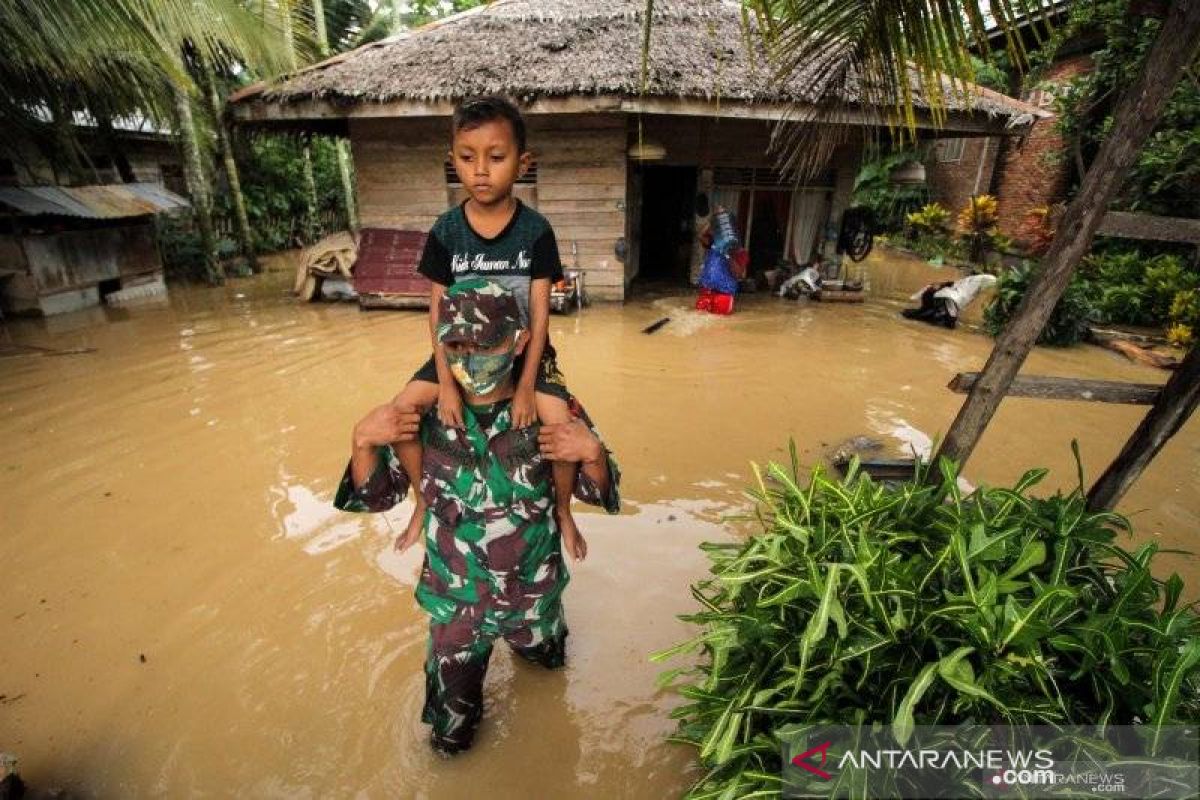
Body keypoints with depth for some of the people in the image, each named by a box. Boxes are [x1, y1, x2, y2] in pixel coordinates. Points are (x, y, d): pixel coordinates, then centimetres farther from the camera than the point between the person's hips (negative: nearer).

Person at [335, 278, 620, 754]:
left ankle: (527, 641, 66)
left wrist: (592, 452, -33)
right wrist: (363, 441, -26)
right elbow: (376, 496, -6)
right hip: (454, 601, 0)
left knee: (546, 661, 33)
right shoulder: (424, 414, -16)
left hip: (533, 594, 0)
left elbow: (597, 493, -11)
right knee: (450, 737, 19)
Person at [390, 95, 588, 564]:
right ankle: (426, 499, 15)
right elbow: (438, 312, -6)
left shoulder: (536, 231, -12)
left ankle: (562, 510, 9)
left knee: (562, 427, -22)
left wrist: (526, 387, -18)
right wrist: (446, 383, -14)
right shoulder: (445, 231, -7)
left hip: (524, 351, -2)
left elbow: (540, 313, -13)